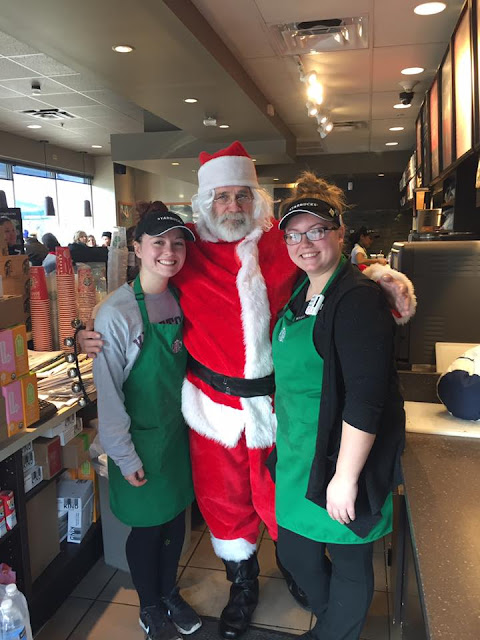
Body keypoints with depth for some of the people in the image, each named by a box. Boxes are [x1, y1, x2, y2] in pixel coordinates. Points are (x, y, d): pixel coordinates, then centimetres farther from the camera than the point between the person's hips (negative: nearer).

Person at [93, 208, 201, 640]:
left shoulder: (179, 301, -1)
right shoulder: (117, 312, -21)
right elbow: (108, 391, -17)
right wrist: (125, 457, -13)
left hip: (178, 430, 6)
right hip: (141, 439, -5)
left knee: (176, 516, 19)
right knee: (148, 526, 12)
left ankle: (169, 593, 45)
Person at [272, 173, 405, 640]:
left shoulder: (357, 298, -19)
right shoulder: (298, 294, 8)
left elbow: (366, 398, -23)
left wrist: (346, 477, -22)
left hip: (344, 459, -8)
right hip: (299, 456, 8)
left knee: (349, 563, 14)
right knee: (295, 554, 21)